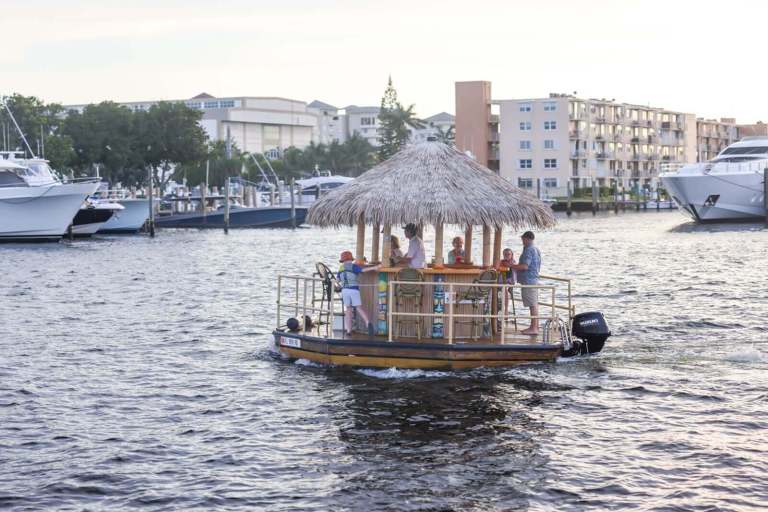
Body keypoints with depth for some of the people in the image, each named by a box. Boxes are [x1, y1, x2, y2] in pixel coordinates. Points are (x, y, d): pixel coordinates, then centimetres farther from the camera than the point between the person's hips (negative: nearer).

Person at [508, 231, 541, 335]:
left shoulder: (528, 250, -16)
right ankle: (534, 326, 18)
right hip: (534, 279, 10)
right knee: (534, 304, 13)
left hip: (528, 281, -10)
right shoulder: (536, 249, 16)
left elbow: (525, 266, -24)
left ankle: (534, 328, -10)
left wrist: (510, 266, -15)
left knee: (533, 304, -9)